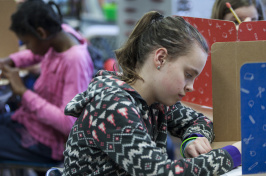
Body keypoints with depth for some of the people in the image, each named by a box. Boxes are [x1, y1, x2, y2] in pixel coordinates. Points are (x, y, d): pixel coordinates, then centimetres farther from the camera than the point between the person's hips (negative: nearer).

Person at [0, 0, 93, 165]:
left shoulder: (76, 60, -29)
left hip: (46, 143, -9)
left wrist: (23, 91, -26)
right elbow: (36, 54, 21)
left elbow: (68, 123, -31)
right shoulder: (62, 31, -4)